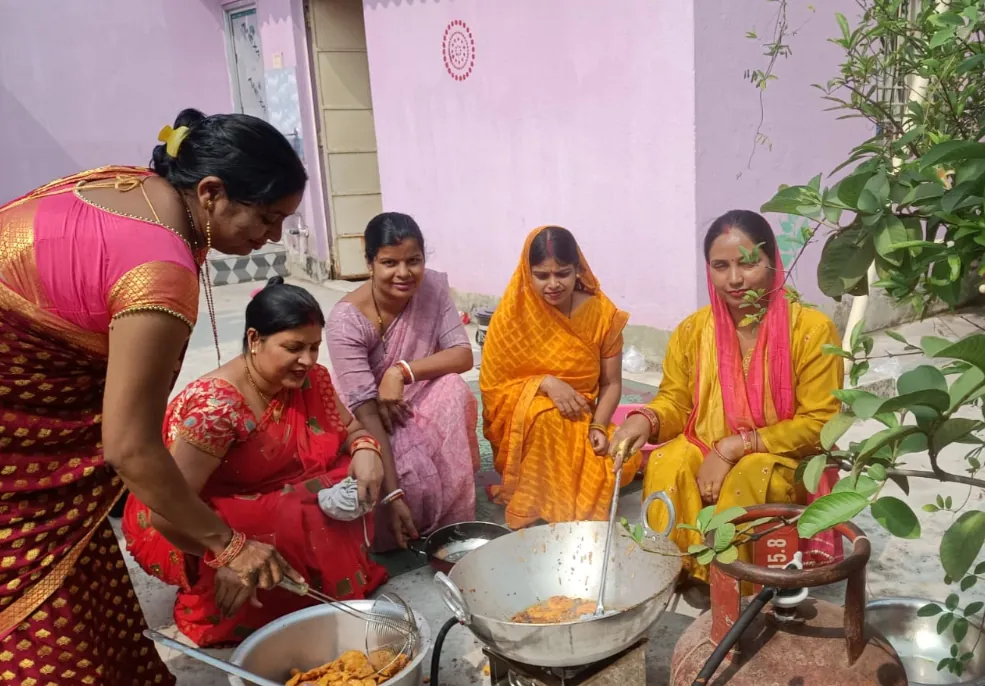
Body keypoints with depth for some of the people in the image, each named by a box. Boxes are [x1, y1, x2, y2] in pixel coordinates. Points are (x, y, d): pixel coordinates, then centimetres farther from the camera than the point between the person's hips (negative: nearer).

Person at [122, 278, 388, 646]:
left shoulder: (308, 379, -9)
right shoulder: (215, 405, -31)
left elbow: (350, 430, 2)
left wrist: (365, 449, -21)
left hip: (271, 499, 7)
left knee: (356, 486, -13)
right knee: (298, 526, -31)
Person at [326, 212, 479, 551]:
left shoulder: (434, 287, -15)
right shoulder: (347, 320, -27)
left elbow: (463, 356, -16)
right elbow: (366, 409, -32)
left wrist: (402, 371, -32)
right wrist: (392, 494, -38)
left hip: (419, 403, 4)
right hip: (370, 418, -3)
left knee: (453, 392, -30)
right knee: (412, 471, -32)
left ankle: (450, 523, -12)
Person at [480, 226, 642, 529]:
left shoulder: (603, 312, -9)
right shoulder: (513, 312, -14)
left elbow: (611, 383, -3)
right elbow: (491, 384, -12)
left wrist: (598, 427, -21)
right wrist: (543, 384, -28)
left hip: (580, 420, 3)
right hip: (523, 423, -3)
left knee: (623, 462, -21)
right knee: (546, 416, -36)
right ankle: (539, 503, -16)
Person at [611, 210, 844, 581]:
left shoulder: (813, 329, -13)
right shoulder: (692, 329, -3)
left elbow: (818, 423, -14)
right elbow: (675, 402, 5)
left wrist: (735, 447, -22)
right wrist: (645, 420, -19)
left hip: (785, 463, -2)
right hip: (706, 452, 3)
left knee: (750, 475, -34)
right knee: (668, 464, -28)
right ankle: (680, 570, -9)